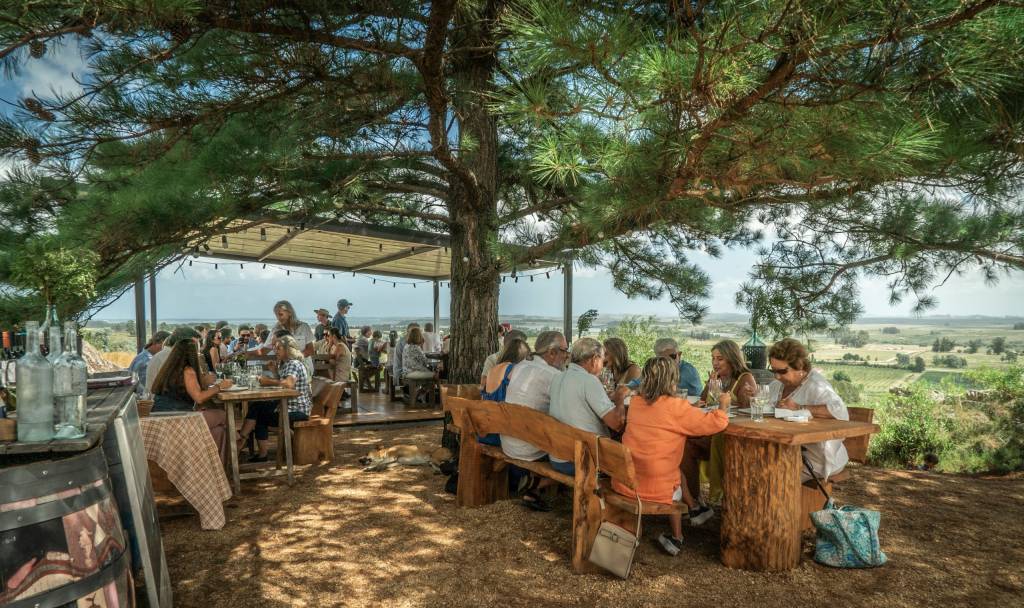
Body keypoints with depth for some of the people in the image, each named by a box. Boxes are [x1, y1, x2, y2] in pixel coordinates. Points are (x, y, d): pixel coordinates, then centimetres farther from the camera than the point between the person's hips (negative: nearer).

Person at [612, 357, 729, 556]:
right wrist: (723, 405, 6)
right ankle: (676, 539, 41)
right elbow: (716, 422, -15)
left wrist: (692, 409, 15)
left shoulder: (635, 402, 2)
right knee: (676, 488, 31)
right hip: (654, 489, -5)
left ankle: (694, 508, 40)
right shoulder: (676, 407, -18)